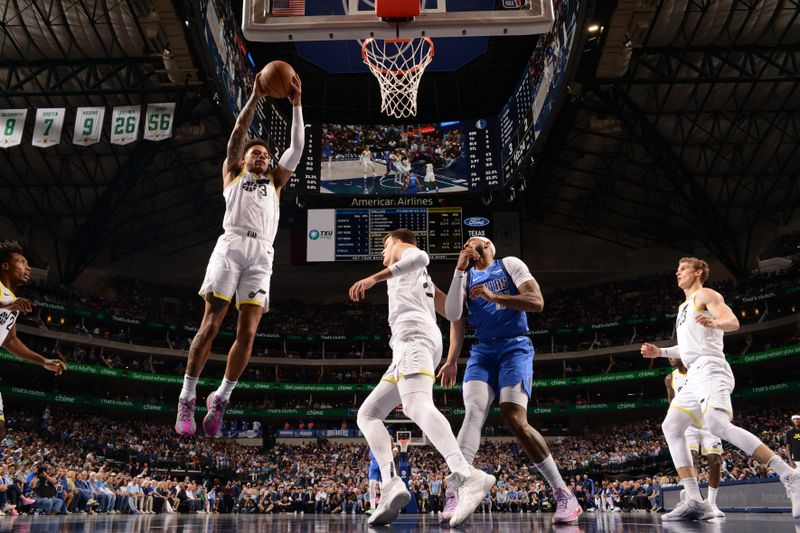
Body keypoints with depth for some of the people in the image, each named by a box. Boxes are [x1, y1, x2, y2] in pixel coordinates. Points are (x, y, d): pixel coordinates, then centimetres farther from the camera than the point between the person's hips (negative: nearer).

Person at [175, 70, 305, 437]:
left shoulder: (275, 181, 29)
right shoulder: (232, 172, 23)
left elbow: (297, 147, 21)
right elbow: (238, 131, 11)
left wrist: (296, 104, 15)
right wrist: (255, 97, 7)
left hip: (262, 254, 2)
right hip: (232, 245, -2)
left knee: (247, 333, -6)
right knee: (210, 325, -8)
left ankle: (220, 399, 8)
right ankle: (186, 400, 0)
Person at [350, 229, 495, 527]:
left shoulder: (406, 249, 16)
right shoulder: (422, 279, 40)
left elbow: (421, 257, -11)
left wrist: (374, 277, -21)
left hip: (413, 337, -9)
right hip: (410, 345, 9)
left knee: (417, 407, -31)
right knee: (367, 414, 5)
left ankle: (468, 477, -50)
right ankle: (391, 485, -15)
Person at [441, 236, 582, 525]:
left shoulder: (510, 265, 6)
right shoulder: (465, 277, 17)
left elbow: (537, 302, -7)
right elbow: (453, 316, 4)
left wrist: (493, 296, -14)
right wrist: (459, 270, 0)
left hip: (514, 348, -4)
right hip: (482, 351, 4)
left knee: (514, 419, -19)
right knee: (473, 413, -19)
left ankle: (564, 495, -9)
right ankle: (454, 495, -25)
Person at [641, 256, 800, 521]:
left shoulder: (705, 294, 2)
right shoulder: (684, 306, 30)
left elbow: (733, 322, -14)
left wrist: (714, 323, -35)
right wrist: (660, 352, 29)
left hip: (710, 369, -10)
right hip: (695, 375, 10)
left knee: (718, 424, -30)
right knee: (671, 427, 1)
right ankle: (695, 502, -4)